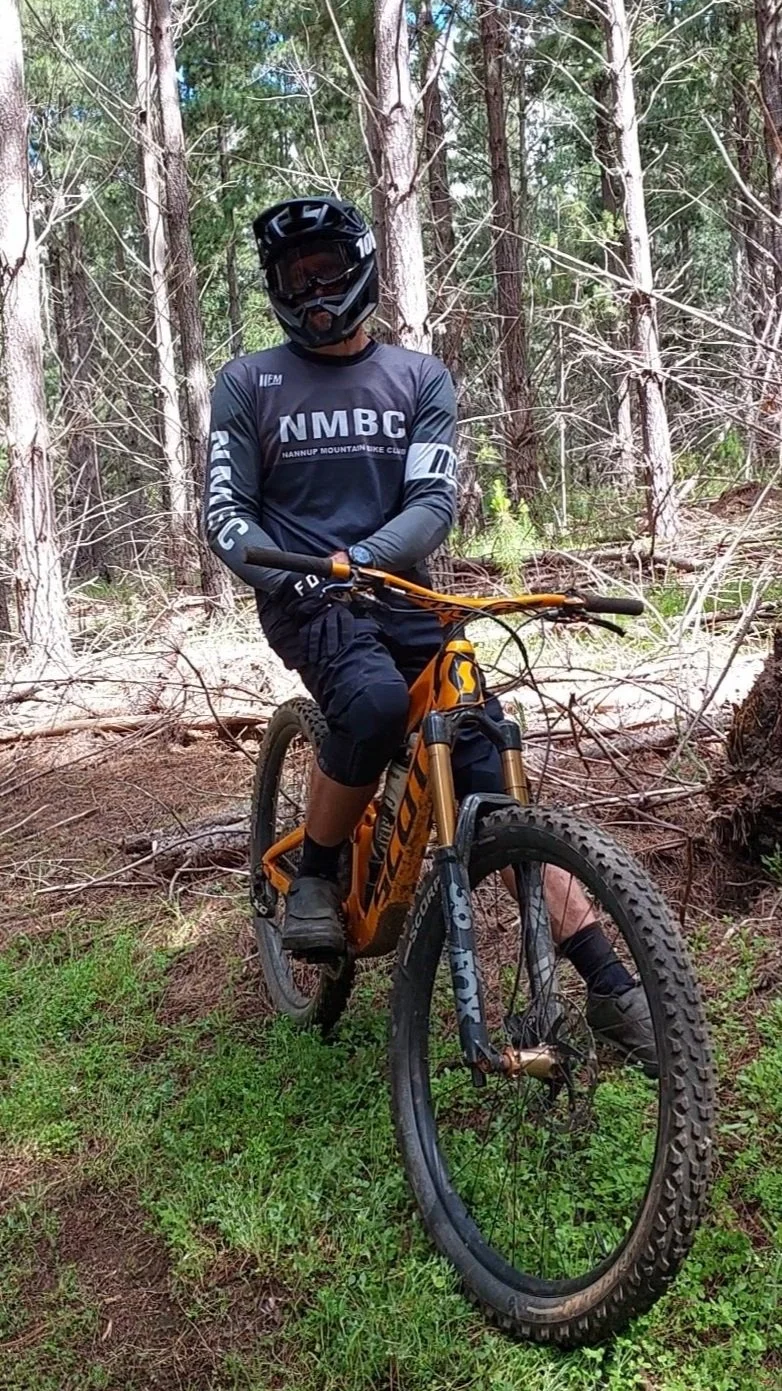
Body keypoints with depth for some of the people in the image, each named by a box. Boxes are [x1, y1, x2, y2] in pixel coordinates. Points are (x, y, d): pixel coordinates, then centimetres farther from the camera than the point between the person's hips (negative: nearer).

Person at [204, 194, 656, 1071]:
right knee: (374, 700, -37)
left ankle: (608, 984, -4)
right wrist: (282, 569, -22)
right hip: (307, 603, -2)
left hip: (400, 596, 2)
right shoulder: (248, 385, 4)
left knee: (493, 769, -9)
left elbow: (435, 501, -4)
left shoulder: (420, 378, 7)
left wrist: (361, 555, -24)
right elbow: (225, 512, 0)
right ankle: (314, 872, -10)